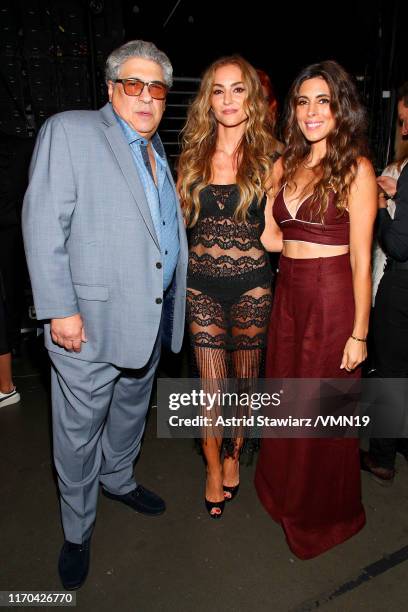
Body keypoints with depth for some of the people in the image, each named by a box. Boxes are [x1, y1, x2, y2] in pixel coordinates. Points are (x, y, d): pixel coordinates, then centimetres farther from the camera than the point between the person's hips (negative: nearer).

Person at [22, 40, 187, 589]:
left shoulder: (159, 153, 14)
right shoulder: (68, 132, -6)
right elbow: (43, 225, -13)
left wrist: (173, 305, 12)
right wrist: (59, 309, -19)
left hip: (152, 317, 7)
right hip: (90, 318, -6)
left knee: (132, 409, 24)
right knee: (80, 430, 9)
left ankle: (118, 479, 51)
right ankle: (78, 531, 33)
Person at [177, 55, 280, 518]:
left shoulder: (266, 159, 0)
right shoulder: (191, 157, 5)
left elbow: (273, 234, 4)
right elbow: (179, 220, 10)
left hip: (251, 285, 0)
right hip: (202, 286, 1)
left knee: (245, 380, 14)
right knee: (210, 386, 5)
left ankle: (234, 454, 41)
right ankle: (213, 467, 30)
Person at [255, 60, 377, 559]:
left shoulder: (356, 169, -8)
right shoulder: (286, 164, 10)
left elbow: (362, 261, -11)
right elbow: (276, 236, 10)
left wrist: (359, 332, -11)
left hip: (332, 299, -6)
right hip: (288, 295, 6)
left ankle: (324, 515, 37)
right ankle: (284, 493, 44)